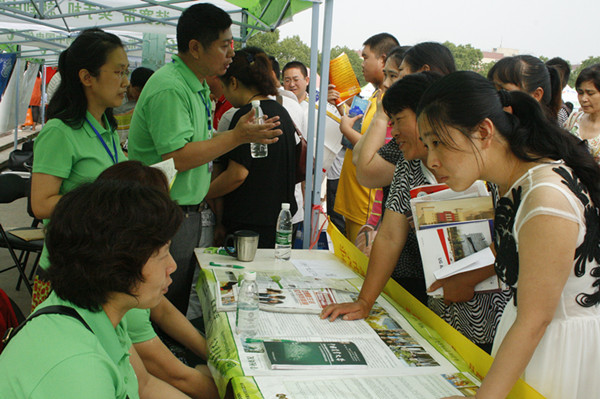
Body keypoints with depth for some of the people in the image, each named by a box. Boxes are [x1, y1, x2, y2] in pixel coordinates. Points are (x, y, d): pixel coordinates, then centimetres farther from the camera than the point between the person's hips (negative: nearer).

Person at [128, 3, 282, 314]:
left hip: (187, 210, 10)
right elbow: (177, 158, -26)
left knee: (179, 302, 18)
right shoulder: (169, 89, -20)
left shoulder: (197, 86, 13)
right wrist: (237, 137, -22)